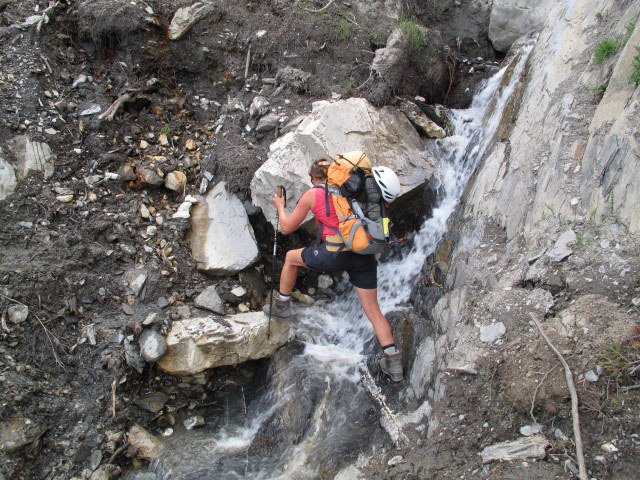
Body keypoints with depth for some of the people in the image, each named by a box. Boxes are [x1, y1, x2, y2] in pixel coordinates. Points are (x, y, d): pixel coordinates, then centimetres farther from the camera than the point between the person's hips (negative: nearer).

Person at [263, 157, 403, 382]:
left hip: (336, 254, -4)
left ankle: (282, 305, 36)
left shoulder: (312, 194, 5)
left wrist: (280, 207, 32)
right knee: (373, 311, 12)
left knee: (291, 257, 24)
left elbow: (287, 227, 14)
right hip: (364, 255, 4)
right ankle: (393, 360, 7)